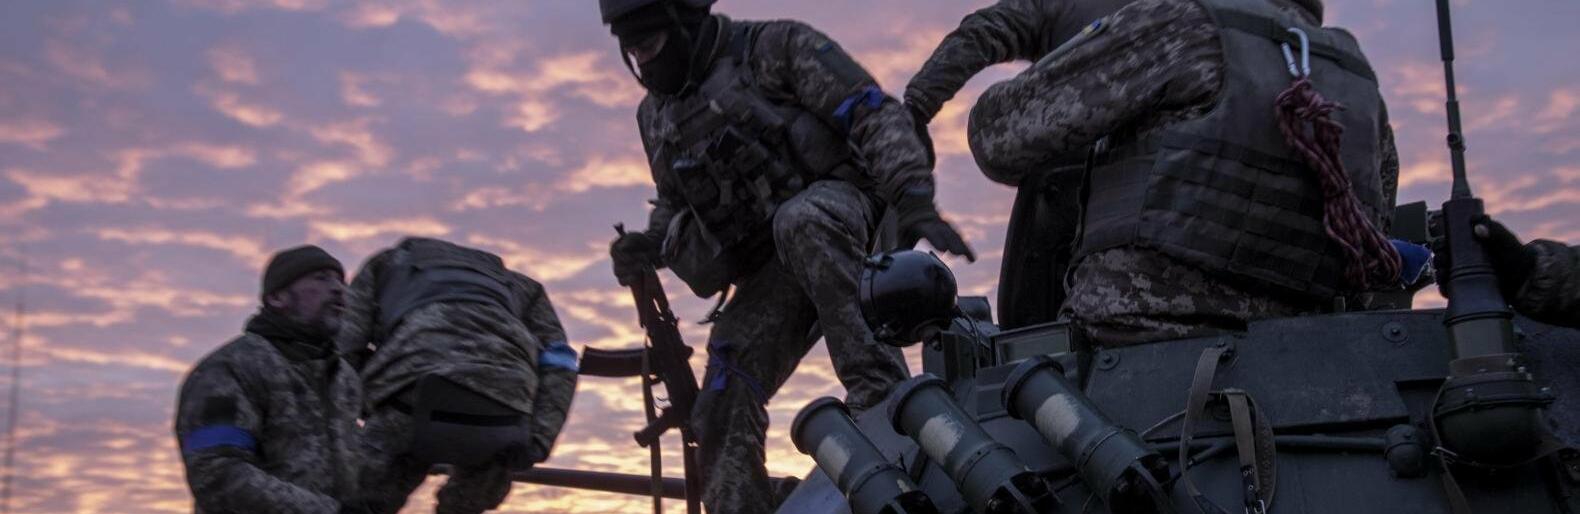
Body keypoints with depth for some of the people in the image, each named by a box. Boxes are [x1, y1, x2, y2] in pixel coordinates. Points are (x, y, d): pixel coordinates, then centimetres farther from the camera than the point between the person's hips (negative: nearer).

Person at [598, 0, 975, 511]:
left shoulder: (774, 48, -2)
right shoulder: (656, 115, 17)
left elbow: (877, 115, -9)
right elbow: (674, 203, 29)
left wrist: (914, 203, -23)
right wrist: (649, 244, 6)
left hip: (838, 207, -6)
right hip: (770, 275, 6)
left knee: (798, 223, -40)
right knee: (721, 410, -9)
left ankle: (880, 391, -40)